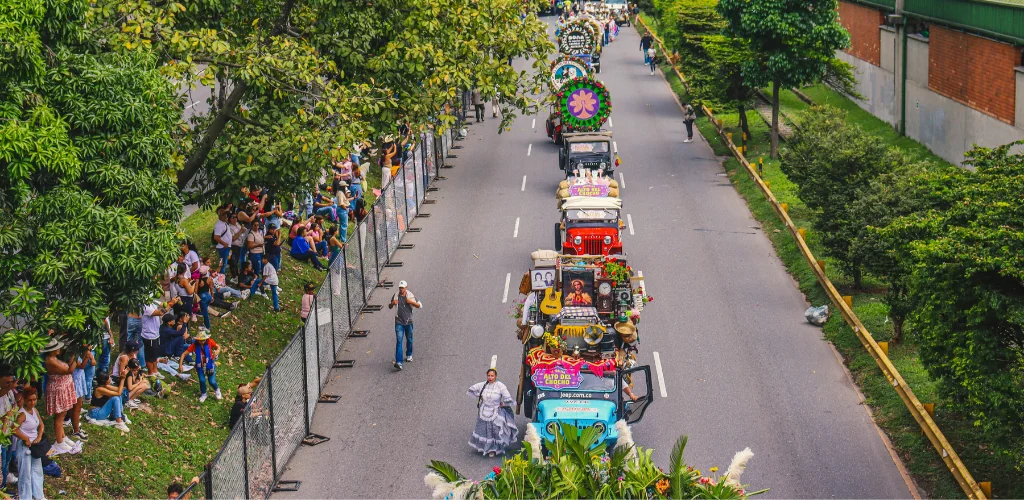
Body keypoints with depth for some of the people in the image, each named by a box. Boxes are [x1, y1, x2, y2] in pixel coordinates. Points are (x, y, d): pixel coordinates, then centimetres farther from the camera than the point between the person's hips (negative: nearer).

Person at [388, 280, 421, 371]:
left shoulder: (410, 295, -3)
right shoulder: (396, 296, -2)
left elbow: (419, 306, -2)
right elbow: (390, 307, 10)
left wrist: (412, 302, -19)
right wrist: (392, 303, -13)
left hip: (408, 322, 1)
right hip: (399, 323, -1)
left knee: (409, 340, 17)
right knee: (398, 341, -11)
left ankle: (409, 355, 43)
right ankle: (398, 362, -19)